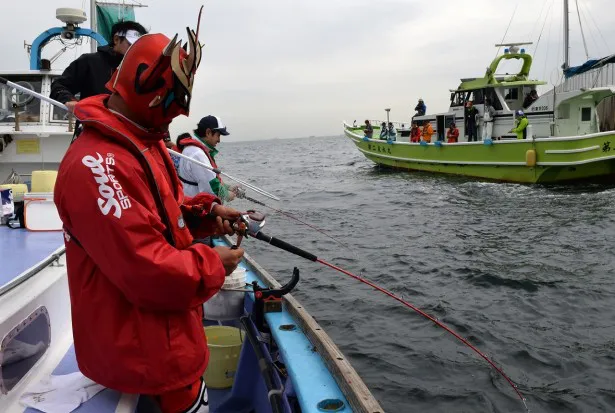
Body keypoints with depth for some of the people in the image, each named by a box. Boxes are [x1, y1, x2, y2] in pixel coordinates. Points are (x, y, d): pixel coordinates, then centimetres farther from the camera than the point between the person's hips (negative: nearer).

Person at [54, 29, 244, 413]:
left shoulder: (146, 143, 5)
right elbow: (147, 271, -32)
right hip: (142, 353, -10)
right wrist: (214, 264, -17)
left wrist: (206, 213, -2)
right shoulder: (96, 167, -29)